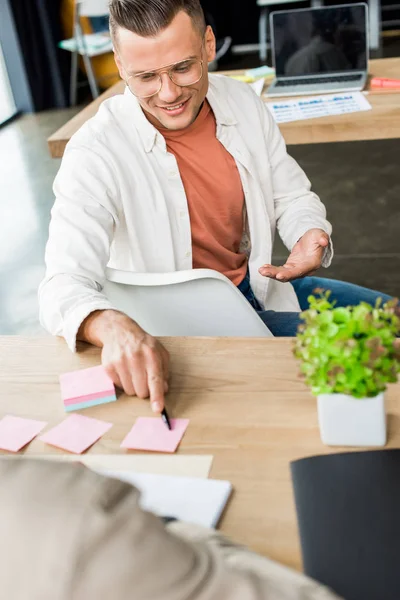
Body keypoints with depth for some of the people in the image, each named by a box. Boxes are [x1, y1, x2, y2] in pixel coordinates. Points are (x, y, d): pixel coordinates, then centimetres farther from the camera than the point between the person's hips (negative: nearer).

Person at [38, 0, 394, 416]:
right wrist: (112, 327, -54)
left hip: (259, 285, 7)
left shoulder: (243, 102, -5)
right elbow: (64, 282, -30)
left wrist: (312, 237, -18)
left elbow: (291, 196, 7)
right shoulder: (94, 154, -22)